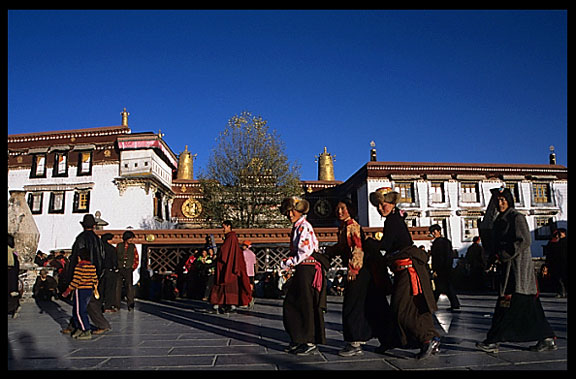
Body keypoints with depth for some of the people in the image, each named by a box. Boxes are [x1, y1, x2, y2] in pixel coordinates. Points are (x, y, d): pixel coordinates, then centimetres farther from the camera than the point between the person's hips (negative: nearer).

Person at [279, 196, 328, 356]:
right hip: (301, 270, 10)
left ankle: (311, 344, 8)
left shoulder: (304, 226, -12)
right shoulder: (296, 227, 17)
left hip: (308, 269, -10)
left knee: (307, 306, -2)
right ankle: (298, 340, 23)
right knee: (291, 305, 12)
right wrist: (290, 262, 9)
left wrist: (287, 263, -12)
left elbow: (305, 252, -21)